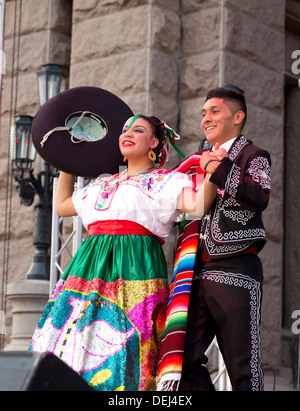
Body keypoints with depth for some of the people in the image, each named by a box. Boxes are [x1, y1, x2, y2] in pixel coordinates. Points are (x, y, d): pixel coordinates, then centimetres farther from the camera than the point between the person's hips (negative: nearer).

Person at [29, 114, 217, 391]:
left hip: (134, 268, -6)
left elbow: (198, 205, -10)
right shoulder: (102, 184, 26)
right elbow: (62, 206, 37)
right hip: (91, 263, 6)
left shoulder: (166, 181, 8)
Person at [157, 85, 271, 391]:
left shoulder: (253, 156, 5)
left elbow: (259, 197, -15)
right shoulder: (201, 161, 23)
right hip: (197, 273, 6)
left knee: (243, 368, -3)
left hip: (236, 272, -6)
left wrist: (218, 169, -11)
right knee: (182, 359, -4)